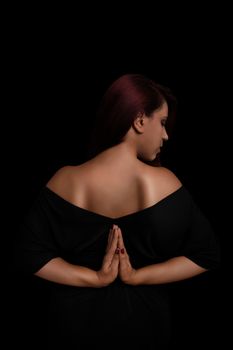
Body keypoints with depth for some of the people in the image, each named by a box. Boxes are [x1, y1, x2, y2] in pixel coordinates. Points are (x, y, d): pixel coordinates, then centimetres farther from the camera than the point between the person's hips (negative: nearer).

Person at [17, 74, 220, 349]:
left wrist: (96, 278, -14)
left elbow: (32, 255, -12)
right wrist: (136, 276, -15)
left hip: (75, 319, 1)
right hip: (142, 319, -1)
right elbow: (206, 255, -13)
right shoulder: (164, 183, -17)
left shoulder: (65, 181, -14)